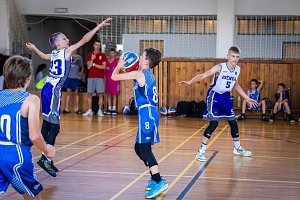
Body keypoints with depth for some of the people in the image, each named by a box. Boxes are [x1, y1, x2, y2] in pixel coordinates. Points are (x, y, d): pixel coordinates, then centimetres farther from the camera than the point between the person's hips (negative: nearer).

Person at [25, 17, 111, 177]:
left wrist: (34, 49, 60)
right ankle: (45, 158, -15)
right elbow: (85, 39, -10)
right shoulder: (67, 51, -4)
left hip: (47, 88, 9)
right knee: (54, 126, -10)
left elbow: (44, 56, 40)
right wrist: (99, 26, -7)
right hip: (53, 90, -9)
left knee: (47, 124, 10)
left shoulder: (54, 54, 16)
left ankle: (46, 158, 15)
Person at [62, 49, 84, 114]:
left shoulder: (79, 57, 9)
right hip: (69, 77, 0)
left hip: (76, 77, 0)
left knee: (76, 92, 2)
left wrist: (80, 75, 2)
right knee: (68, 92, 0)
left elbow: (82, 67, 12)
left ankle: (77, 109, 6)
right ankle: (67, 108, 1)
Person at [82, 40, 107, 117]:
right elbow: (89, 67, 2)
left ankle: (100, 111, -4)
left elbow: (104, 67, -5)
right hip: (91, 77, 2)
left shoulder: (102, 55, 5)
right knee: (90, 94, 1)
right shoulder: (90, 55, 10)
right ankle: (89, 110, 6)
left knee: (100, 94, -5)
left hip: (100, 77, -2)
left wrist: (94, 64, -7)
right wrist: (92, 60, -13)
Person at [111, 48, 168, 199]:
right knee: (139, 148, 16)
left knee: (144, 148, -12)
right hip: (148, 113, 9)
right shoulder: (148, 74, 17)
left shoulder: (139, 74, -9)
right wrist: (124, 68, 31)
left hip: (147, 113, -9)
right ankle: (154, 178, 20)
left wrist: (119, 66, 13)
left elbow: (114, 77, -5)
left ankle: (159, 182, -17)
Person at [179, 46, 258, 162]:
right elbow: (203, 75, -27)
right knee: (214, 123, -13)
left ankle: (237, 148, 32)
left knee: (233, 122, 12)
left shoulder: (237, 70, -1)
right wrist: (190, 82, -42)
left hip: (226, 97, 6)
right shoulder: (220, 68, -20)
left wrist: (247, 98, 19)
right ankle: (201, 151, -6)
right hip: (214, 96, -6)